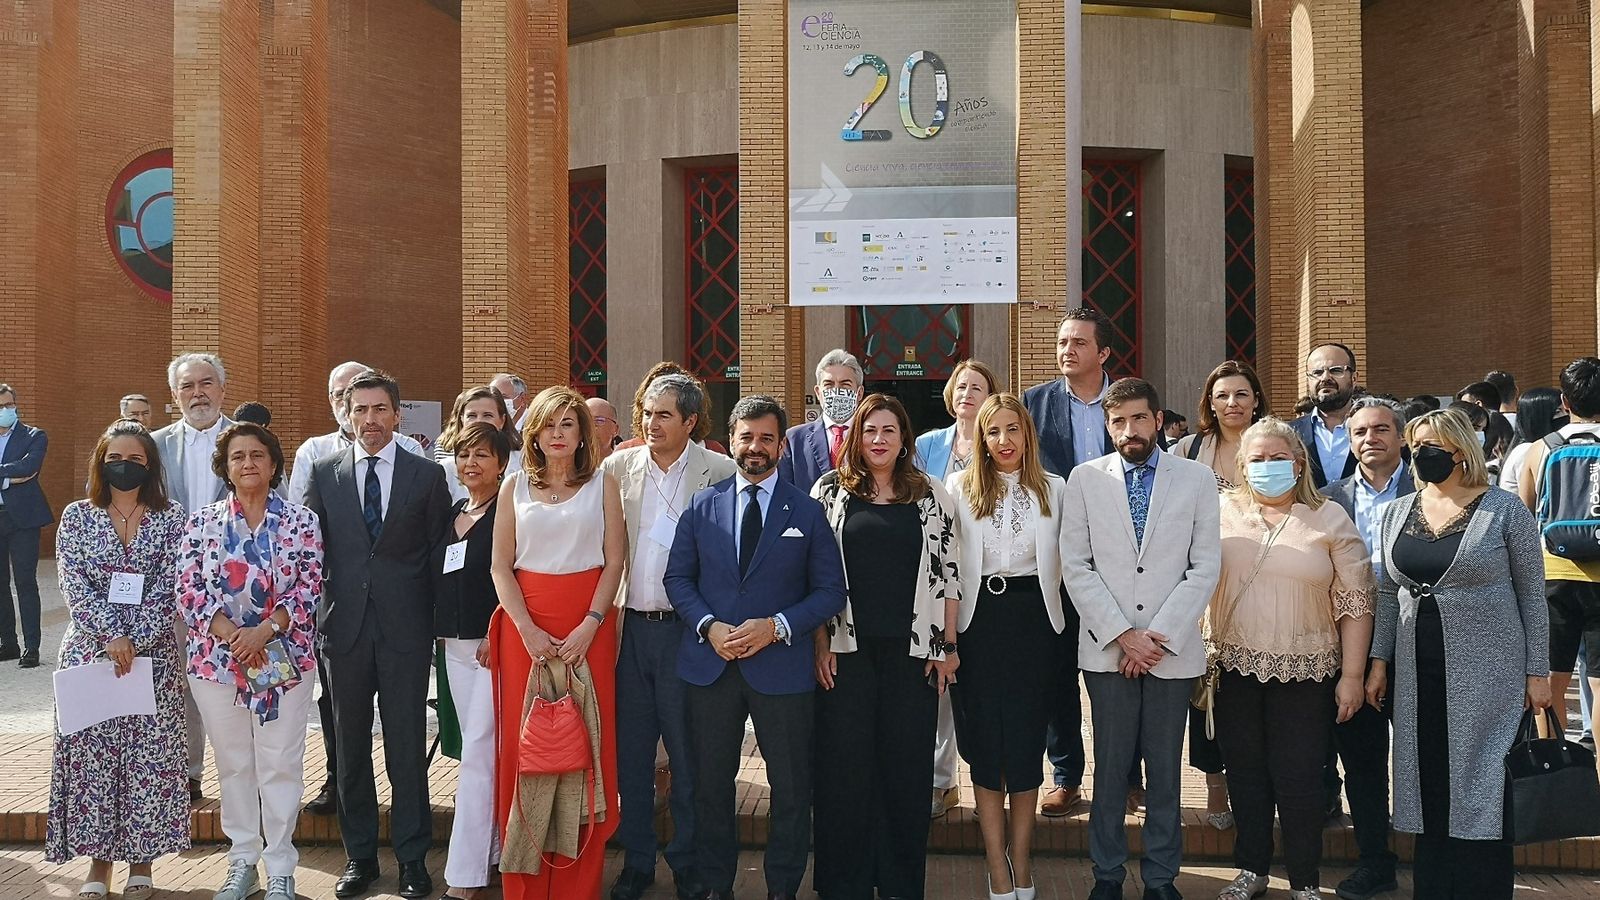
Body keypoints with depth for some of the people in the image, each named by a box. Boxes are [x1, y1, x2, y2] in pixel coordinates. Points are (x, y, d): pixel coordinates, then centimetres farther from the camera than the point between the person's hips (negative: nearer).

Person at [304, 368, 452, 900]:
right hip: (345, 626, 2)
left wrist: (435, 618, -1)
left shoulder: (427, 475, 3)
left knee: (407, 747, 3)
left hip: (405, 628, -2)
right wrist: (311, 614, 0)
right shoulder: (324, 473, 7)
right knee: (351, 746, 10)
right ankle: (359, 855, 22)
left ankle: (412, 857, 14)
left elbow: (439, 551, 4)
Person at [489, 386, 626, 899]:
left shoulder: (602, 485, 6)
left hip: (588, 627, -1)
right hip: (525, 628, 1)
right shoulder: (515, 487, 9)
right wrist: (529, 631, -9)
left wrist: (589, 627, -11)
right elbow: (500, 566, 5)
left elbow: (615, 561, 1)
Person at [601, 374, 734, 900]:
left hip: (686, 627, -3)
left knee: (687, 755, 7)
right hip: (630, 625, 3)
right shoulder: (620, 465, 4)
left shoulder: (719, 472, -5)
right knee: (630, 752, 12)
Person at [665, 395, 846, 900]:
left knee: (791, 790, 7)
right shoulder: (702, 507, 7)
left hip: (782, 666, -1)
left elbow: (830, 591, 0)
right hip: (709, 664, 2)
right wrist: (709, 627, -11)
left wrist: (776, 626, -15)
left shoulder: (807, 512, 1)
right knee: (711, 785, 12)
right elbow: (677, 578, 6)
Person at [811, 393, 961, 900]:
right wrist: (821, 644, -4)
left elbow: (948, 575, 6)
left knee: (907, 765, 6)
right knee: (844, 767, 3)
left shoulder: (933, 497, 6)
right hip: (846, 649, -1)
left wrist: (948, 647, 2)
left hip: (913, 650, 1)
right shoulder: (830, 492, 4)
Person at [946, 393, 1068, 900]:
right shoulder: (961, 488, 3)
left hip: (1033, 620, 1)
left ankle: (1020, 857, 20)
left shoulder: (1054, 489, 5)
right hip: (980, 622, 0)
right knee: (985, 741, 4)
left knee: (1026, 738, 6)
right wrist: (948, 634, -5)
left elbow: (1063, 562, 6)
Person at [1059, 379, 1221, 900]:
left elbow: (1205, 567, 0)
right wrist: (1123, 635, -8)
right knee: (1110, 768, 6)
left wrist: (1160, 636, -8)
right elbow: (1076, 567, 0)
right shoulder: (1085, 479, 4)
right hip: (1106, 649, 0)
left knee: (1165, 770, 7)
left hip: (1173, 651, 0)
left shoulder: (1196, 479, 4)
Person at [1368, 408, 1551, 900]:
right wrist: (1380, 661, 10)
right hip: (1418, 673, 4)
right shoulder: (1397, 512, 8)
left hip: (1487, 674, -4)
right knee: (1428, 790, 9)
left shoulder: (1504, 510, -4)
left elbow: (1531, 595, -2)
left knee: (1481, 789, 1)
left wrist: (1538, 671, -4)